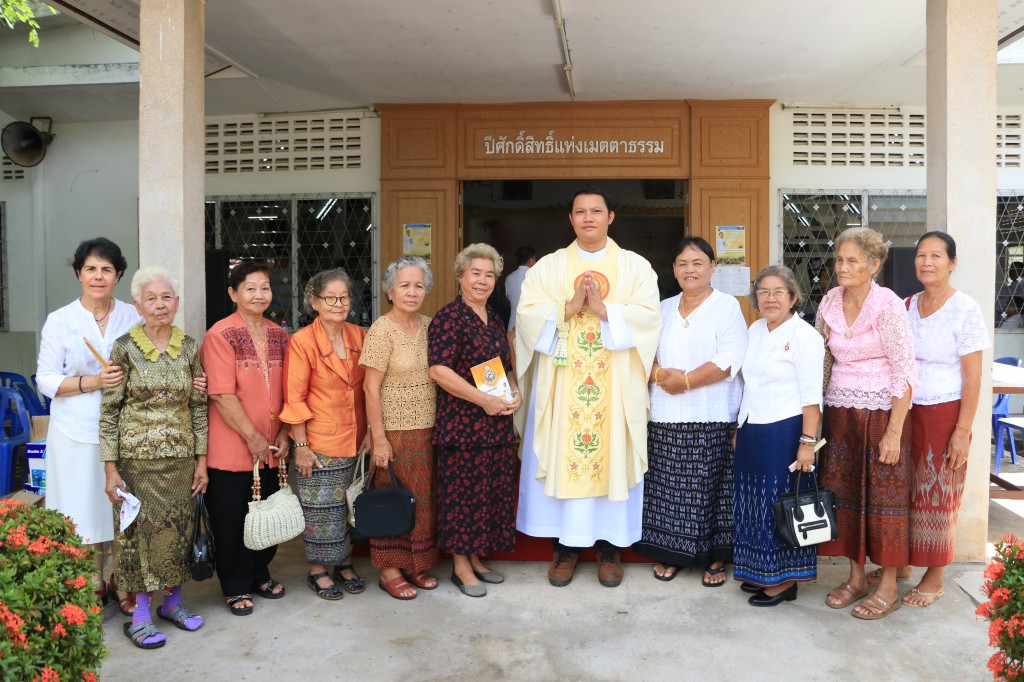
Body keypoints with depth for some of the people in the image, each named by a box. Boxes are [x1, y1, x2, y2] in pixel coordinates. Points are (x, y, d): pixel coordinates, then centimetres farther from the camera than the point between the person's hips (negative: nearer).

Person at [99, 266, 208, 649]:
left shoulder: (189, 347, 3)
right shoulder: (125, 348, -6)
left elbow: (199, 406, 6)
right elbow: (108, 411, -5)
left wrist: (201, 459, 4)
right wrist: (110, 468, -8)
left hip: (181, 458, 3)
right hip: (137, 458, -3)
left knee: (178, 529, 10)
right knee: (140, 530, 4)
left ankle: (173, 601, 27)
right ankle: (140, 614, 17)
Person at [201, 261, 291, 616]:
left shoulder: (279, 335, 8)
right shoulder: (221, 335, -11)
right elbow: (223, 395, -16)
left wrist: (283, 434, 3)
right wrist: (252, 437, -15)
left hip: (271, 449, 6)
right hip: (231, 450, -5)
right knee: (231, 520, 7)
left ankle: (260, 574, 35)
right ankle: (235, 587, 24)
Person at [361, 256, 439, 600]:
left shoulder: (429, 325, 7)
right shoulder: (382, 330, -11)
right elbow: (371, 387, -13)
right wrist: (378, 439, -15)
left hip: (429, 429, 6)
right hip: (396, 430, -6)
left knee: (424, 497, 13)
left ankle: (416, 564, 28)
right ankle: (390, 569, 19)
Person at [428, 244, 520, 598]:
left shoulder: (495, 320, 14)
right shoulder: (448, 318, -9)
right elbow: (439, 369, -18)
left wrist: (514, 392, 3)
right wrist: (484, 400, -19)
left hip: (498, 423, 8)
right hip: (462, 422, -7)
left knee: (492, 491, 13)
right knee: (462, 492, 1)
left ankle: (475, 558, 28)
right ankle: (460, 566, 15)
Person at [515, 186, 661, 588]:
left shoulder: (636, 266, 7)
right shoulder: (548, 266, 9)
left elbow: (648, 317, -5)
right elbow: (527, 314, -2)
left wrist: (604, 309, -17)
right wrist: (568, 308, -15)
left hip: (616, 386, 0)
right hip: (561, 385, 1)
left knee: (613, 460, 3)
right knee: (561, 460, 2)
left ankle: (609, 548, 17)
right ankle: (565, 547, 16)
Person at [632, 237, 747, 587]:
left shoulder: (727, 306, -1)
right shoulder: (663, 309, 16)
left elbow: (730, 360, -13)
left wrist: (685, 381, -17)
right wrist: (659, 374, -10)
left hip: (712, 418, -4)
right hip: (665, 416, 5)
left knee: (709, 487, 0)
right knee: (668, 486, 7)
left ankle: (715, 558, 14)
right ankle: (670, 552, 21)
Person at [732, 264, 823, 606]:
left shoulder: (804, 335, -11)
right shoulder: (755, 330, 12)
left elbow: (811, 396, -16)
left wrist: (808, 443, -20)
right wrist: (739, 428, 16)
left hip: (784, 432, -7)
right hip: (751, 432, 8)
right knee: (754, 503, 13)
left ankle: (785, 581, 16)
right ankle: (761, 573, 27)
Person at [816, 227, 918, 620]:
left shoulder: (888, 305, -13)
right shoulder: (829, 303, 3)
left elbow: (906, 373, -13)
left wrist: (894, 432, -17)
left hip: (881, 411, -5)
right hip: (839, 412, 5)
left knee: (884, 498, 3)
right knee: (844, 494, 9)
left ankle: (888, 587, 17)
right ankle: (856, 577, 24)